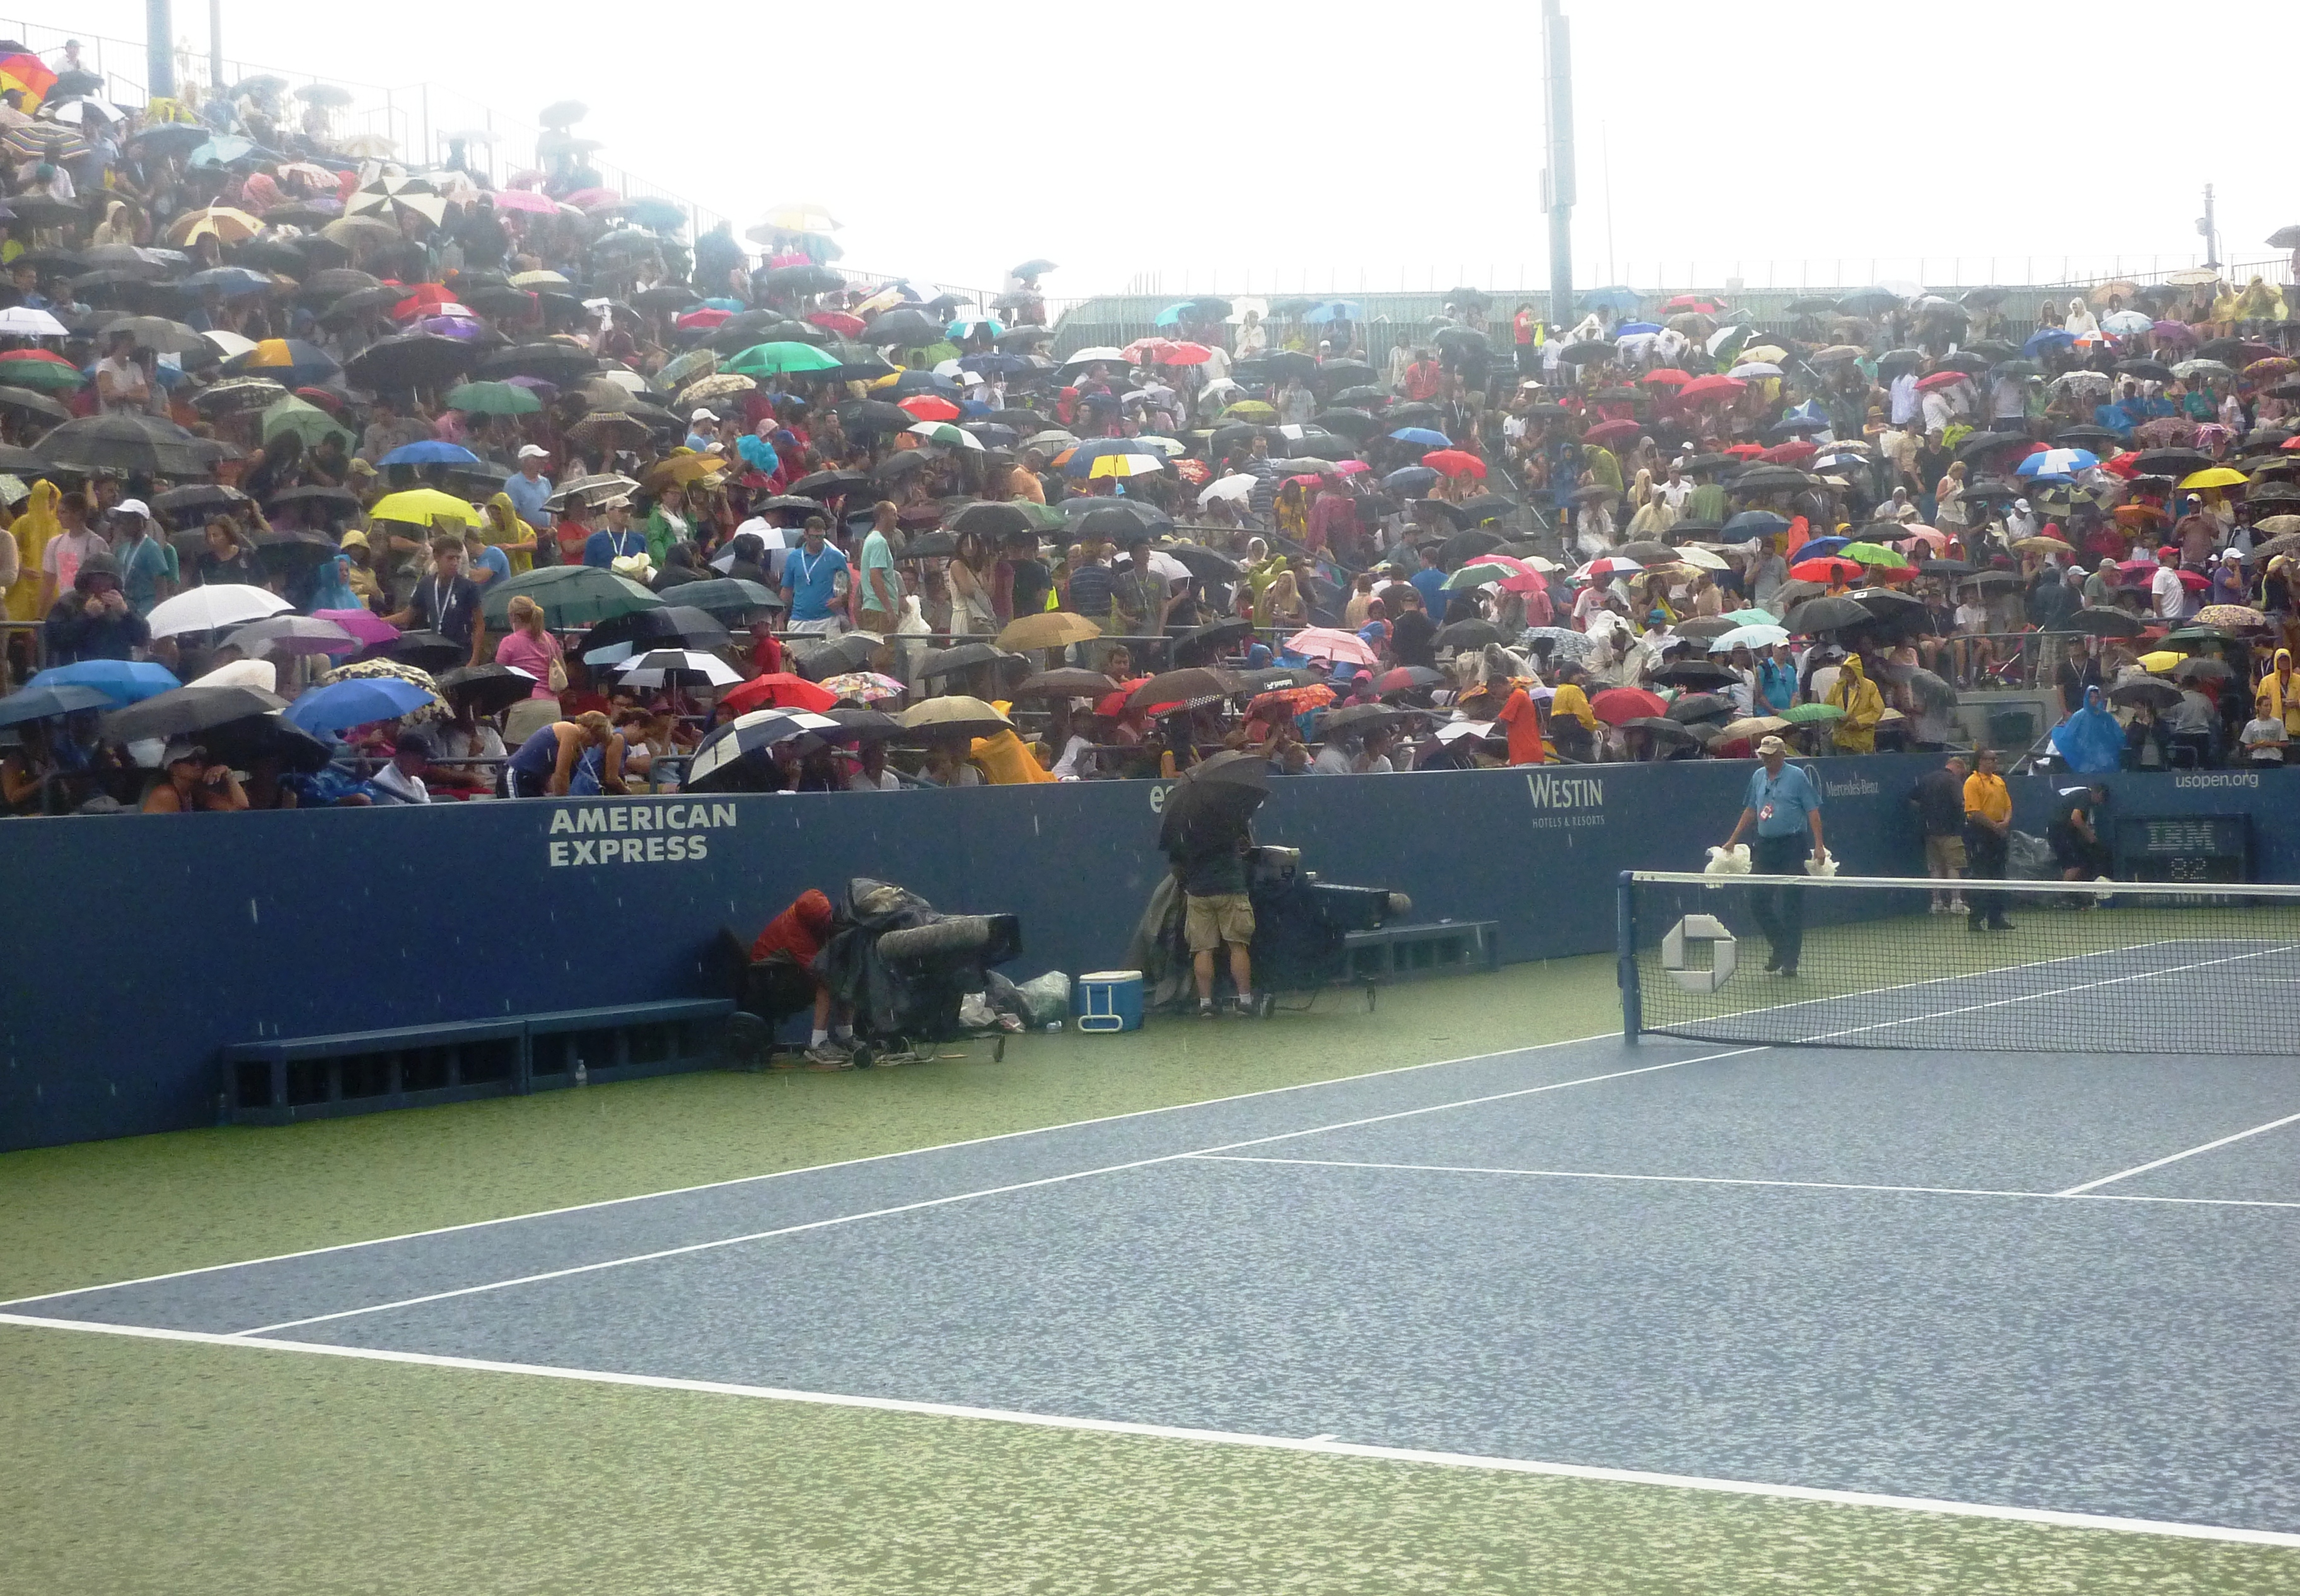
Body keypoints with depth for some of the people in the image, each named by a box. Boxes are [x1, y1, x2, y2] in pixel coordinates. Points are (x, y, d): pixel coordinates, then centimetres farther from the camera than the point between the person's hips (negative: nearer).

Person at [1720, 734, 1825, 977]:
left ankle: (1790, 959, 3)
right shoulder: (1758, 777, 12)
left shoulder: (1797, 777, -5)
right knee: (1757, 902, 4)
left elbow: (1813, 811, -7)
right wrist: (1733, 839, 17)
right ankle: (1780, 947, 23)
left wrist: (1819, 845, -15)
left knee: (1790, 905, -3)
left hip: (1791, 847, -6)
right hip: (1764, 846, 6)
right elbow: (1750, 811, 21)